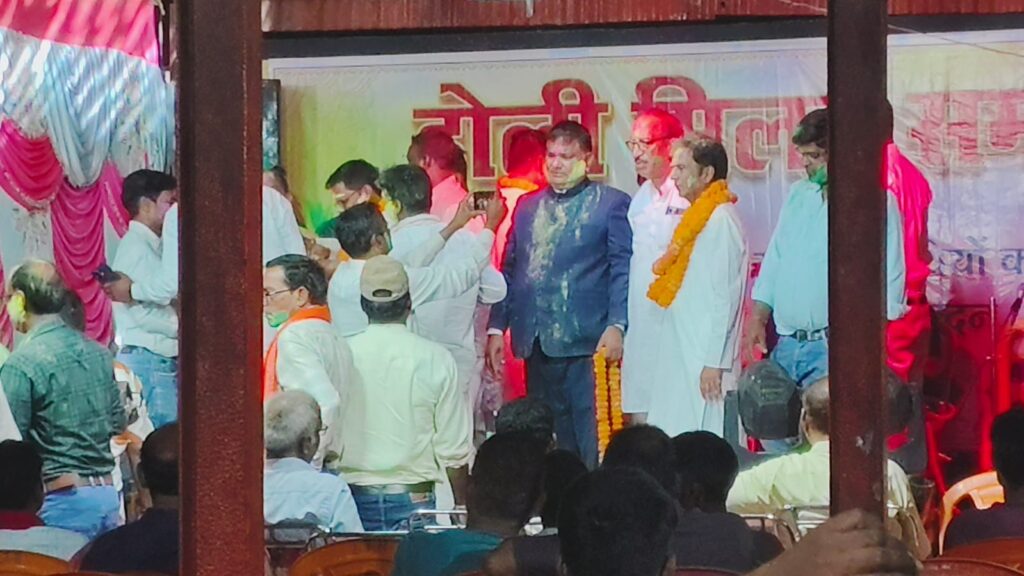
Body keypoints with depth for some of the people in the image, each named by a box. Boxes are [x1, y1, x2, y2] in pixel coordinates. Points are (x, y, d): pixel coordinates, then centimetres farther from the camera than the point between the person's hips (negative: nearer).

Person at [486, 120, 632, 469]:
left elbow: (623, 269, -4)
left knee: (590, 444, -6)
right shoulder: (527, 207, 18)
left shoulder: (611, 204, 2)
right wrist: (496, 327, 10)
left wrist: (616, 325, -15)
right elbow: (509, 270, 18)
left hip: (586, 345, -5)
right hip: (536, 345, 5)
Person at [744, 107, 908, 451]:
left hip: (834, 347, -7)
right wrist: (758, 318, 12)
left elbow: (890, 275, -8)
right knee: (774, 436, 7)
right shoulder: (798, 196, 16)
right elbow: (773, 262, 21)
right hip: (787, 344, 7)